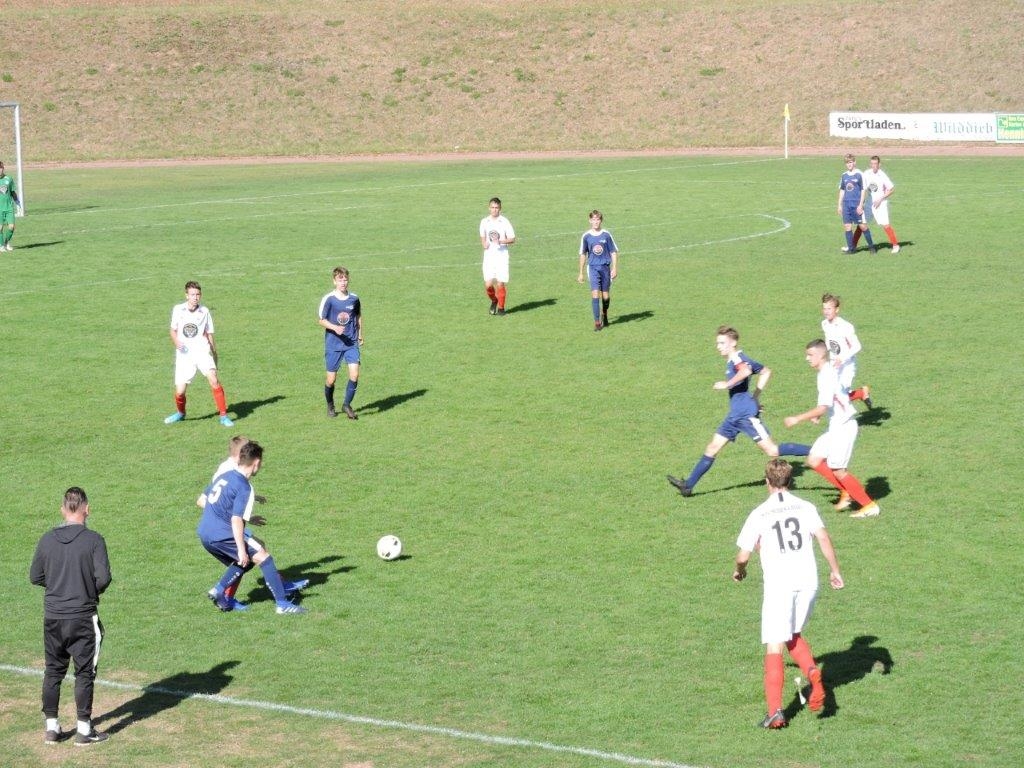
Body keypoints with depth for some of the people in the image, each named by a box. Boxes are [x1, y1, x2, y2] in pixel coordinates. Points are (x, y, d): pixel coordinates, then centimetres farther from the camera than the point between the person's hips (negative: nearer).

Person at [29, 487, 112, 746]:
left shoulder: (47, 539, -1)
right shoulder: (93, 540, -12)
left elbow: (35, 577, 6)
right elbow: (103, 578, -16)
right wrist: (92, 590, 5)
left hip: (52, 617, 4)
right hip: (83, 617, -4)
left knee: (53, 671, 15)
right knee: (84, 672, 6)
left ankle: (51, 727, 19)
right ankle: (84, 730, 8)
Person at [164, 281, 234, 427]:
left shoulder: (204, 312, 3)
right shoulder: (178, 309, 3)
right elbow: (173, 330, 14)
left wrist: (214, 354, 13)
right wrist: (176, 341, -8)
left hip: (201, 350, -1)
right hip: (184, 353, 1)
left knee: (213, 379, -23)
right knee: (179, 391, -4)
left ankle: (224, 416, -17)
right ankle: (180, 413, 29)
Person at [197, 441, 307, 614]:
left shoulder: (224, 476, 14)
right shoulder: (245, 488, -12)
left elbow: (202, 500, 25)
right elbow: (236, 520, -20)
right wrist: (241, 549, -21)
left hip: (204, 534, 9)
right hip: (222, 535, -9)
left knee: (244, 562, 23)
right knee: (263, 557, -3)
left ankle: (219, 591, 8)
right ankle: (283, 604, -7)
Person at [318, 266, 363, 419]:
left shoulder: (354, 298, 2)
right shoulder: (328, 299, -9)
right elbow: (321, 320, -4)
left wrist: (360, 335, 20)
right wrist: (334, 327, -20)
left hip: (351, 343, 2)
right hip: (333, 344, -2)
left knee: (354, 374, -13)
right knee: (331, 378, 1)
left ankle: (347, 405, 5)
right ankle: (330, 406, 27)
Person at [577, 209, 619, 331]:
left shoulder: (606, 234, -2)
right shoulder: (586, 236, 1)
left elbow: (614, 252, 4)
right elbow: (582, 255, 10)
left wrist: (615, 269, -4)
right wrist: (581, 273, 12)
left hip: (605, 267, 1)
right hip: (593, 267, -1)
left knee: (605, 296, 6)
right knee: (595, 294, -14)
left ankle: (604, 314, 37)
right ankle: (597, 322, -11)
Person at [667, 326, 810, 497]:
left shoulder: (737, 359, -10)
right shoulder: (733, 361, 17)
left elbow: (746, 371, -35)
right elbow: (765, 371, 27)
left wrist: (727, 384, -27)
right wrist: (756, 395, 22)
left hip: (747, 413, -10)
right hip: (735, 415, 10)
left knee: (772, 451, -12)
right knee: (712, 448, 9)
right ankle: (688, 485, 11)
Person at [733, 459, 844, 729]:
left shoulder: (759, 514, 2)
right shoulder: (806, 507, 8)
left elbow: (743, 555, 2)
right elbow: (823, 538, -5)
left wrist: (739, 571, 24)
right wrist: (835, 570, 4)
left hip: (778, 585, -3)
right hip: (808, 580, 3)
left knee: (774, 648, -2)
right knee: (794, 636, 23)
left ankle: (775, 711, -11)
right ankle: (812, 672, -5)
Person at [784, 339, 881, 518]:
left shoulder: (827, 376, -20)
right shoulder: (827, 372, 11)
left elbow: (823, 407, -27)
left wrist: (797, 419, -22)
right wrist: (818, 415, 17)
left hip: (843, 427, -10)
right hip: (836, 426, 10)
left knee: (837, 470, -4)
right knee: (813, 460, 9)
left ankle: (870, 505, 4)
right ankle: (846, 491, 16)